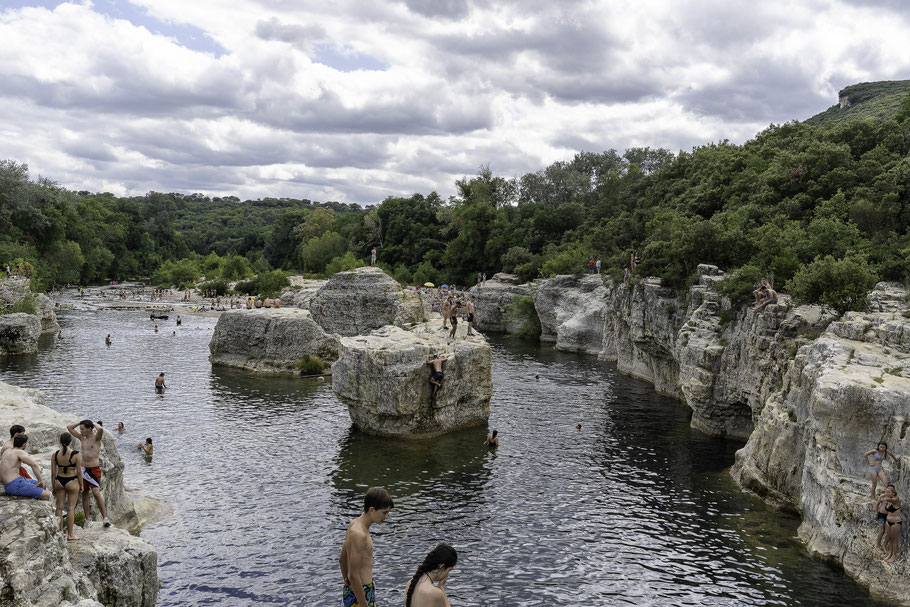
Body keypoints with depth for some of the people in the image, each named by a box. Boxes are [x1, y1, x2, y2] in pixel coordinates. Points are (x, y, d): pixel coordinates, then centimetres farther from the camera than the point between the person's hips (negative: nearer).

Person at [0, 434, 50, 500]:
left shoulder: (8, 450, 13)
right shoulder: (20, 452, -15)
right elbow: (34, 465, -27)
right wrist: (40, 480, -17)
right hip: (14, 486, -10)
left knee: (43, 485, 21)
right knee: (46, 495, -17)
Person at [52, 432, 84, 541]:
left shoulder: (55, 454, -6)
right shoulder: (76, 455, -15)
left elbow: (53, 473, 0)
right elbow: (79, 472, -11)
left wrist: (53, 487, 12)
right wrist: (81, 485, 3)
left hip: (59, 481, 3)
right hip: (72, 482, -3)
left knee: (59, 507, 13)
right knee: (70, 508, 6)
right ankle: (70, 534, 12)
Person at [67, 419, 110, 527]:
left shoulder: (96, 438, -7)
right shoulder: (82, 437, 10)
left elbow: (101, 429, -30)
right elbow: (69, 427, 16)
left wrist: (93, 423, -12)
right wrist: (80, 422, 7)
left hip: (94, 469, -7)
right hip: (83, 469, 7)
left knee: (96, 492, -17)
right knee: (84, 494, 8)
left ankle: (105, 517, -12)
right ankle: (87, 519, 15)